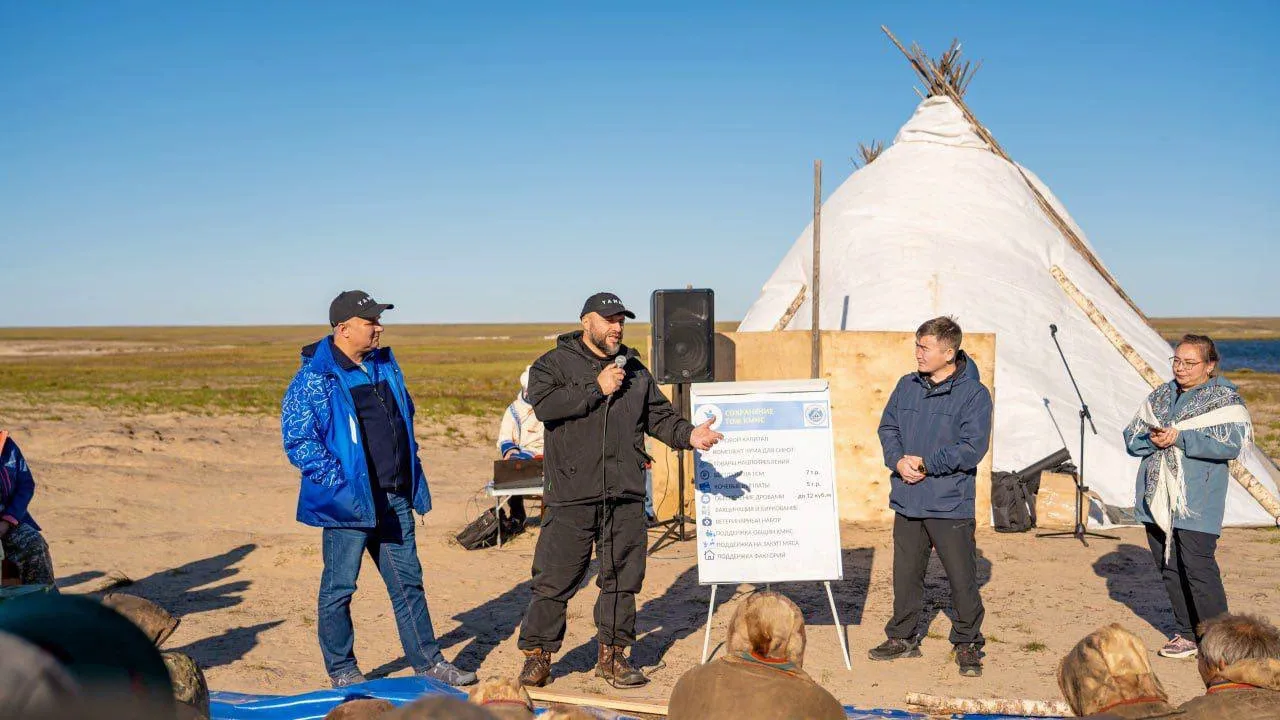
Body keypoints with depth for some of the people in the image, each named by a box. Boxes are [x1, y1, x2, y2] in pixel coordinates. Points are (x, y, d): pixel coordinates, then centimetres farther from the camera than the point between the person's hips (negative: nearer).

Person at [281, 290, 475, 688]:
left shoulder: (385, 365, 11)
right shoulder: (314, 378, -12)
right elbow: (297, 440, -15)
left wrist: (413, 481, 15)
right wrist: (338, 481, -19)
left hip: (394, 499, 7)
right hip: (347, 502, -7)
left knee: (408, 581, 13)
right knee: (339, 588, 6)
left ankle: (428, 661, 23)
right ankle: (341, 670, 21)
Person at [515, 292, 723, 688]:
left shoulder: (635, 369, 17)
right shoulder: (554, 364, 3)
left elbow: (659, 415, 15)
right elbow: (544, 404, -15)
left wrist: (688, 434, -4)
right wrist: (597, 389, -13)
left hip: (626, 495, 4)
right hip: (571, 496, -4)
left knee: (622, 578, 9)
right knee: (554, 577, -1)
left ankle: (613, 655, 22)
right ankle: (537, 655, 13)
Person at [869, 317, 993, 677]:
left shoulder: (973, 394, -8)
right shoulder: (907, 386, 9)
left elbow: (972, 448, -15)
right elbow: (887, 427, 12)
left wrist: (926, 464, -15)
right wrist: (898, 461, -8)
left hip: (950, 505, -5)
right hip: (906, 502, 5)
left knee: (962, 577, 2)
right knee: (905, 573, 14)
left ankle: (968, 644, 19)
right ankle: (902, 637, 29)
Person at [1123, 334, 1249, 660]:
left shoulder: (1224, 399, -2)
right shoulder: (1159, 396, 16)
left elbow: (1230, 445, -15)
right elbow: (1131, 438, 13)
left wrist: (1180, 438, -19)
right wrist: (1152, 439, -9)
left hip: (1196, 502, -6)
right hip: (1158, 499, 6)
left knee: (1197, 566, -11)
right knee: (1168, 567, 10)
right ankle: (1188, 633, 21)